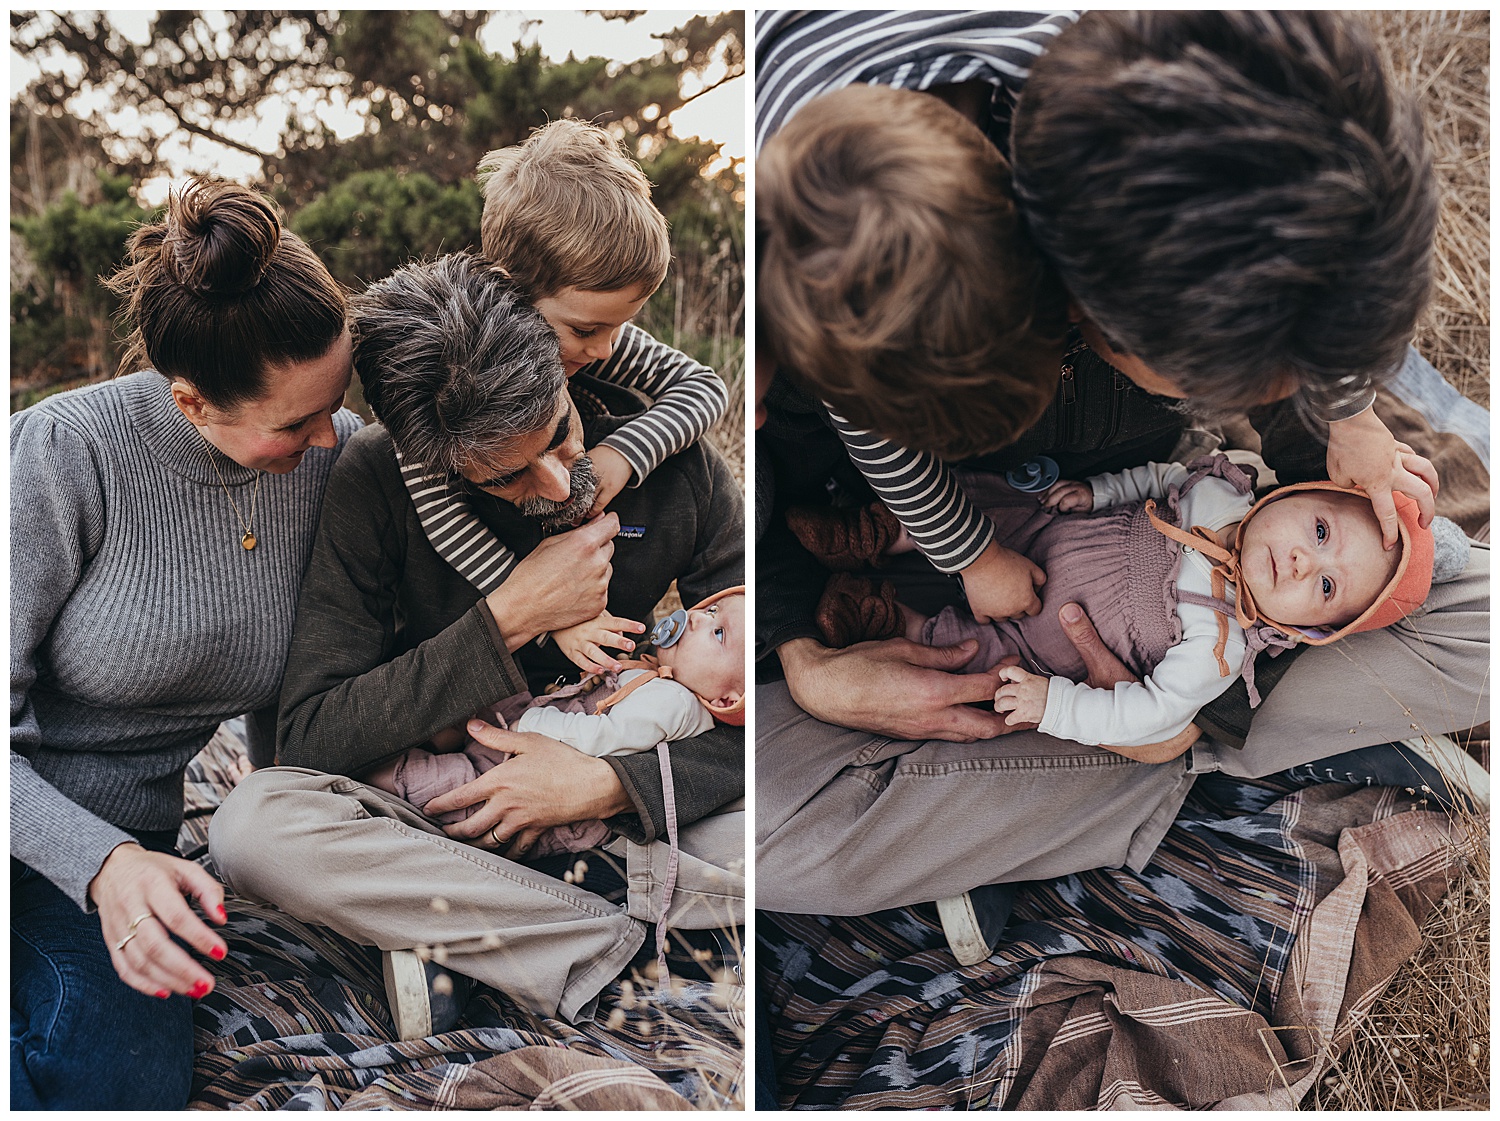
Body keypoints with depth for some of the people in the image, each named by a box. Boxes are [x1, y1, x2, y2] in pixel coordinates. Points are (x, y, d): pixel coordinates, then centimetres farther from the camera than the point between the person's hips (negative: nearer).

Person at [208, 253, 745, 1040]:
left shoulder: (673, 461, -13)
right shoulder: (379, 479, -15)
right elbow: (310, 737, -18)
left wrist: (610, 784, -26)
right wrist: (508, 620, -25)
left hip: (626, 806, 0)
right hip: (451, 812, 1)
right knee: (253, 825, -31)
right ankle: (625, 943, -27)